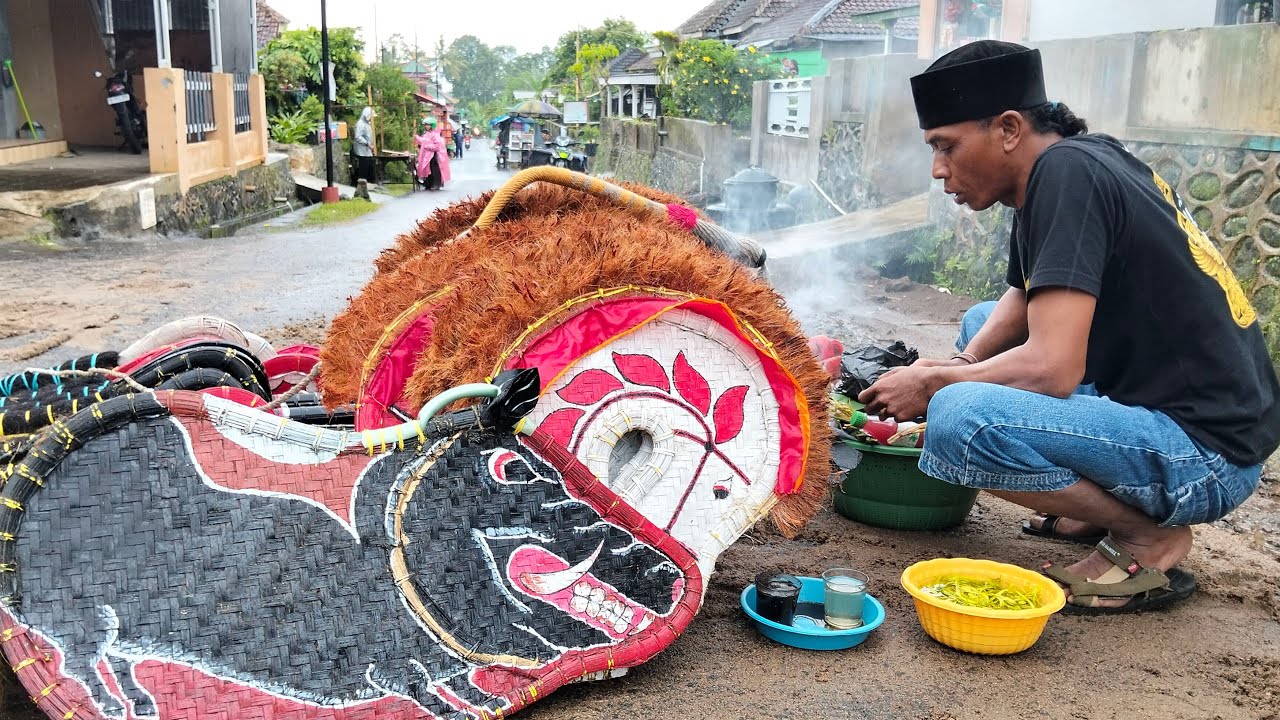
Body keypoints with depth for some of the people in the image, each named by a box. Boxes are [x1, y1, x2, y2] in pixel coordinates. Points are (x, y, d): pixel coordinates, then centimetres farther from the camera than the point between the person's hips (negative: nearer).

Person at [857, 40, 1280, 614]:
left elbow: (1051, 369, -27)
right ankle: (1111, 501, 15)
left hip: (1204, 449, -10)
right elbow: (1025, 298, 20)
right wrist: (952, 368, 2)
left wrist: (933, 384, -11)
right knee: (981, 325, 21)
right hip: (1150, 398, 10)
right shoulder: (1080, 160, 8)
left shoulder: (1067, 172, -20)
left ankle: (1147, 538, -5)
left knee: (958, 421, -29)